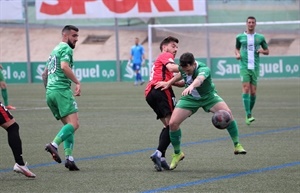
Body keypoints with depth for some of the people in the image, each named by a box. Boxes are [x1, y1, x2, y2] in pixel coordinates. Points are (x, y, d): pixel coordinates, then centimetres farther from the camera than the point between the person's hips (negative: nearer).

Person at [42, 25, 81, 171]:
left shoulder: (55, 50, 26)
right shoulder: (66, 48, -2)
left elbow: (44, 74, 31)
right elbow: (64, 66, -20)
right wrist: (77, 82, -18)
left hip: (50, 92, 9)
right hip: (61, 90, -9)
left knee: (68, 126, 9)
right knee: (74, 124, -15)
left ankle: (69, 158, -4)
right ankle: (54, 145, -31)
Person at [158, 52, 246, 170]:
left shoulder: (203, 69, -36)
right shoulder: (183, 68, -18)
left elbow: (200, 78, -62)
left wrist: (191, 86, -83)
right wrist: (169, 83, 2)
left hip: (208, 96, -3)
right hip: (190, 98, 4)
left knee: (227, 113, -28)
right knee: (173, 123, -12)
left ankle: (237, 145, -12)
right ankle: (177, 154, 11)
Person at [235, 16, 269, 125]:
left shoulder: (260, 38, 9)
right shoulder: (240, 37, 7)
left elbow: (267, 51, 17)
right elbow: (237, 49, 22)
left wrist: (262, 51, -5)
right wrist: (237, 54, 1)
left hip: (255, 67, 2)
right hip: (244, 67, -2)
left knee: (253, 92, 2)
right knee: (246, 89, -15)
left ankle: (249, 113, 21)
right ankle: (248, 115, -20)